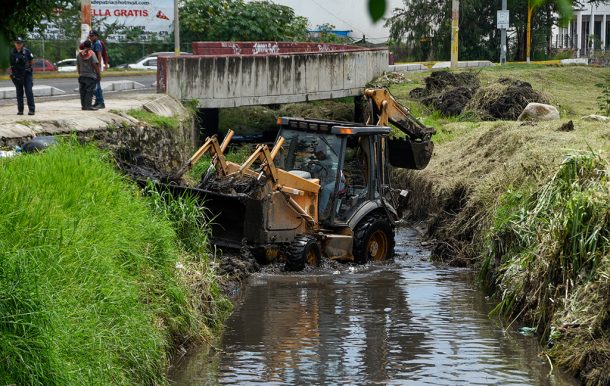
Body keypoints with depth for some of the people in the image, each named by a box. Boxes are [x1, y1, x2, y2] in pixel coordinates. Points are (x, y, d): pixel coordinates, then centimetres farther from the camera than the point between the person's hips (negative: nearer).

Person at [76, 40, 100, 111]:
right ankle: (88, 105, -12)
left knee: (83, 91, 10)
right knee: (90, 91, -6)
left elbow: (78, 66, 12)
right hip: (90, 76, -6)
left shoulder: (79, 54, 7)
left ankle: (83, 105, 12)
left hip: (82, 76, 6)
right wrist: (98, 75, -8)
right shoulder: (91, 54, -9)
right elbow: (95, 65, -14)